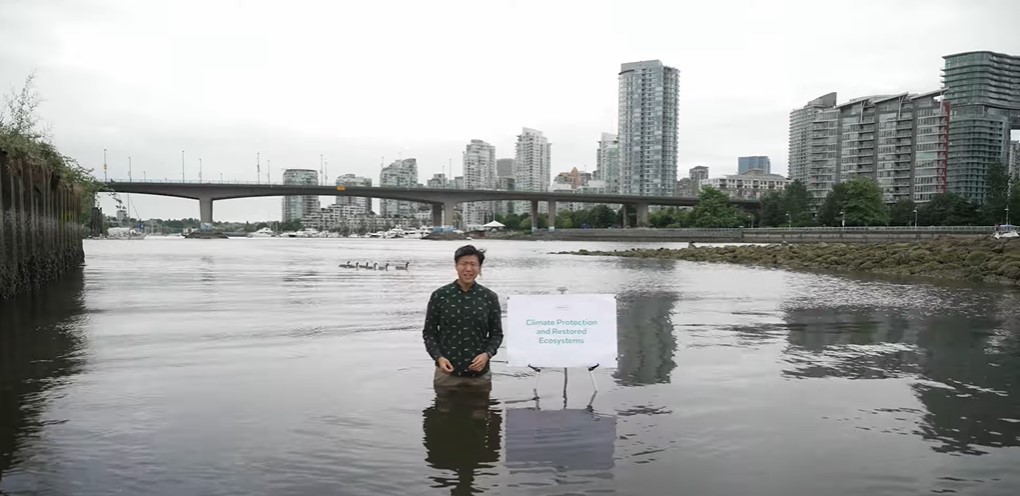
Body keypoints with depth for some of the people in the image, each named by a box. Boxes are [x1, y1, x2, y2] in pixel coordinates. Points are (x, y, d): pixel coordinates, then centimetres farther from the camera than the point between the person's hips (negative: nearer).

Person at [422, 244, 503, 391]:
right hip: (447, 373, 0)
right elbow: (429, 332, 3)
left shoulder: (489, 297, 0)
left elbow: (496, 333, 5)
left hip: (480, 374, 1)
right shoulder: (439, 296, -2)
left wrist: (487, 354, -13)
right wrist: (438, 357, -11)